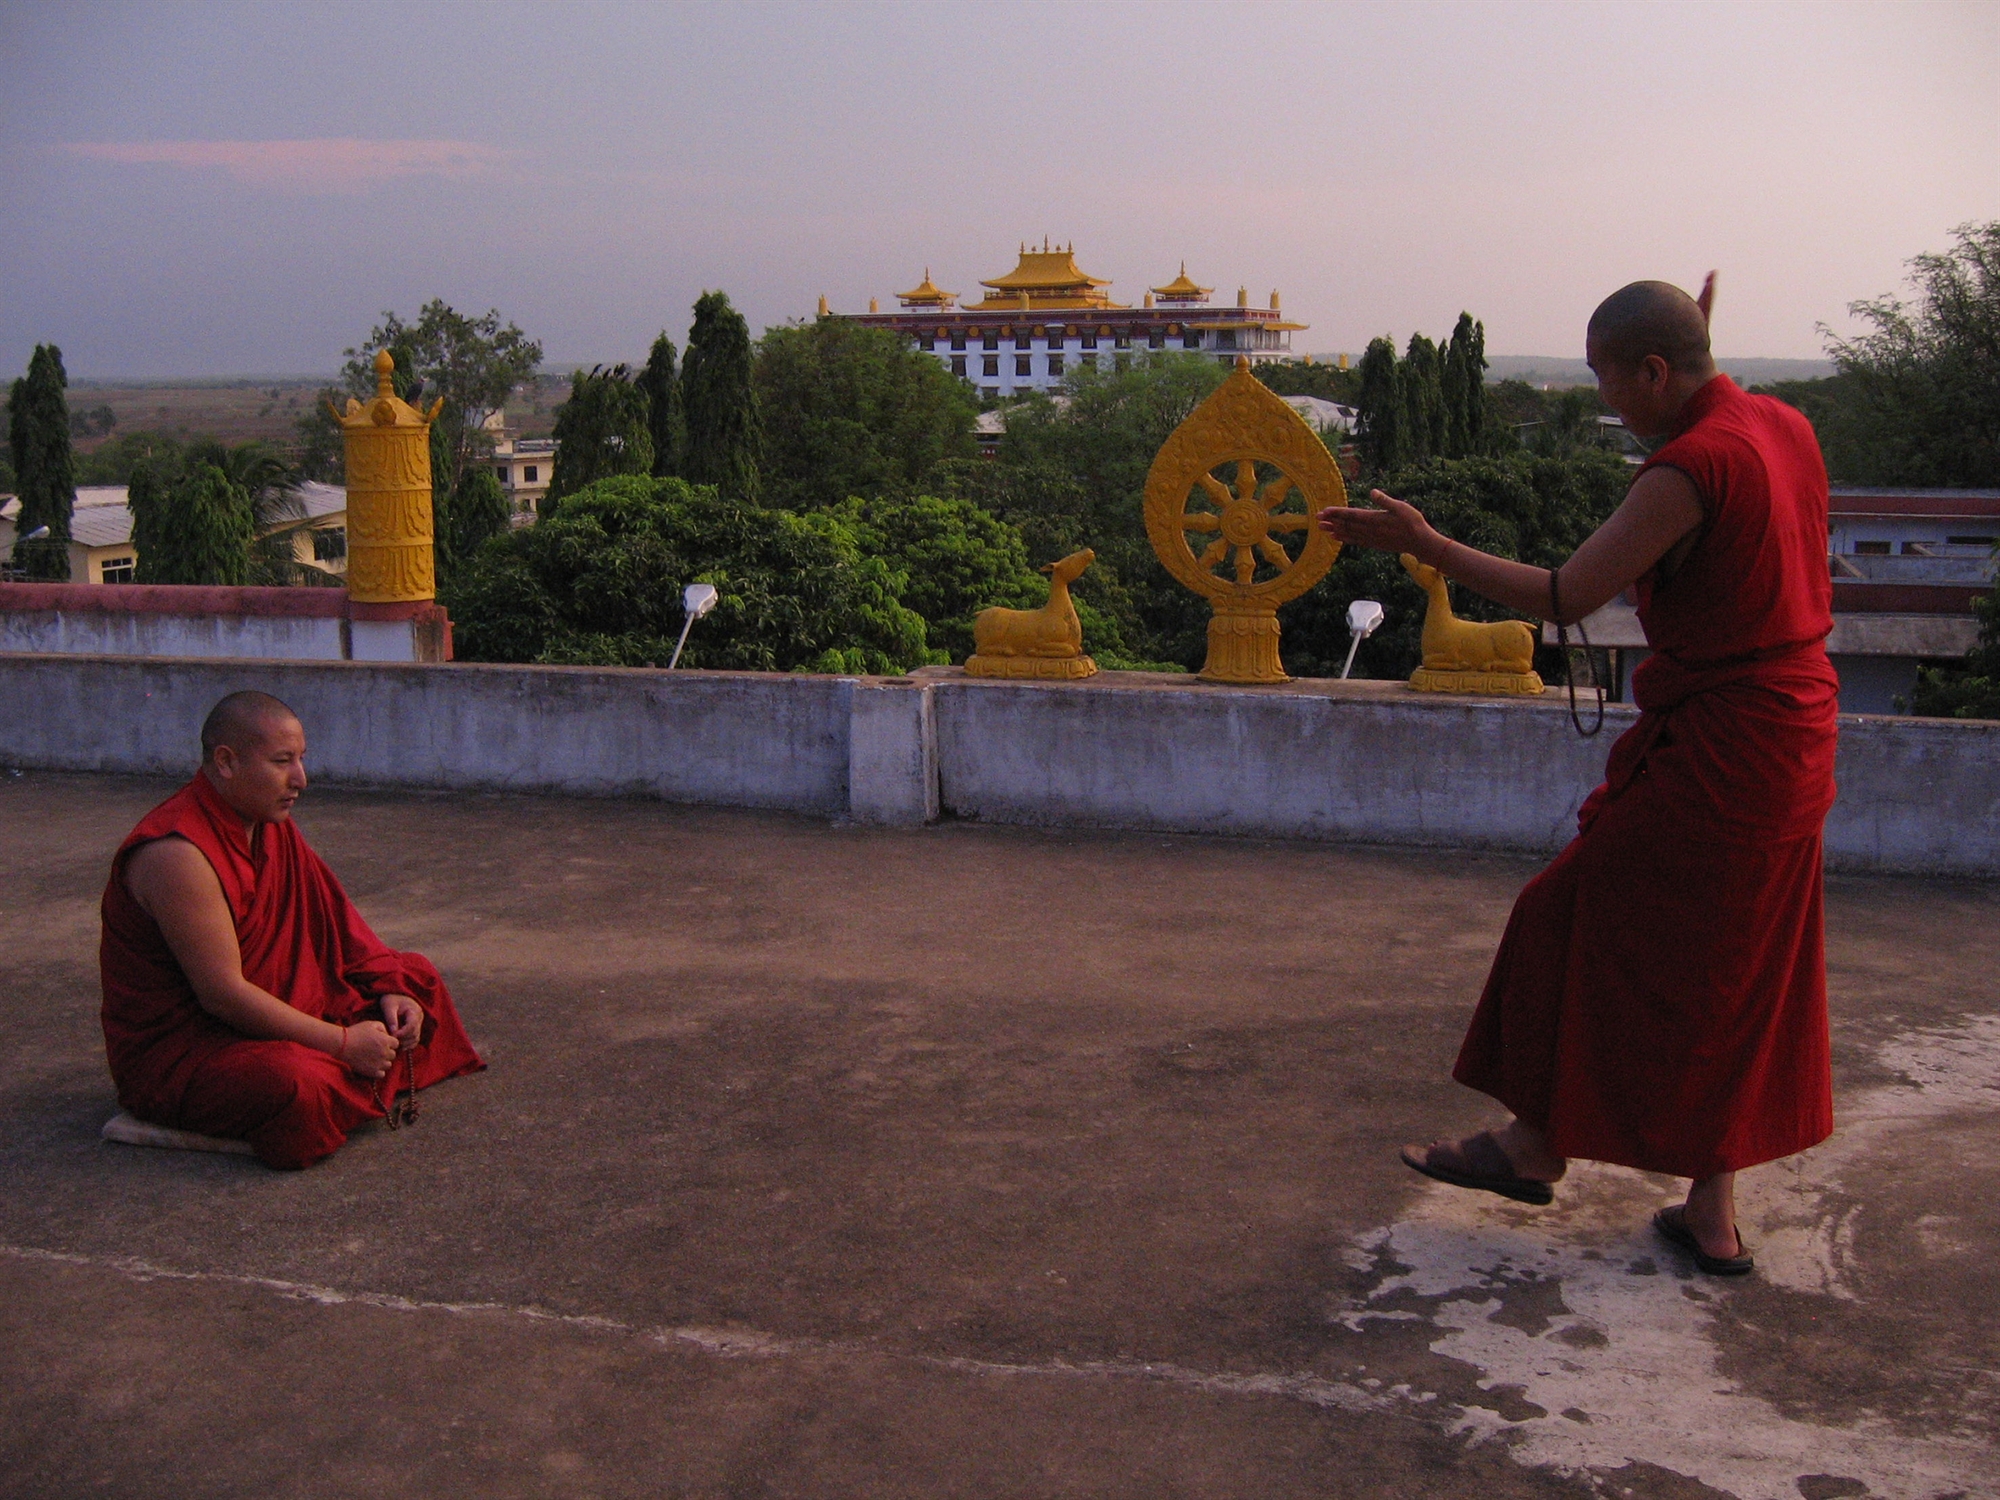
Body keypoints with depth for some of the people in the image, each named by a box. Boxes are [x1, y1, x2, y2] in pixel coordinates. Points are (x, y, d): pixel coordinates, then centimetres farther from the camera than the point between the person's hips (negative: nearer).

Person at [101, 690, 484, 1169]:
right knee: (297, 1092, -38)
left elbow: (332, 916, 12)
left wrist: (390, 989, -3)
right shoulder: (178, 852, -25)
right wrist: (343, 1043, -24)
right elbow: (223, 994, -27)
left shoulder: (272, 822, 4)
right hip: (177, 1047, -9)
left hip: (275, 1010, 10)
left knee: (417, 979, 11)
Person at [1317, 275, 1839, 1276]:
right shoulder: (1784, 426, 6)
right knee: (1725, 980, 14)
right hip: (1789, 749, 9)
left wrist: (1424, 544, -15)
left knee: (1587, 928, 7)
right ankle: (1712, 1214, 21)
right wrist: (1702, 350, 29)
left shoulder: (1689, 470, -21)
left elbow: (1564, 599, -21)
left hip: (1713, 751, -9)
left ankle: (1536, 1147, 22)